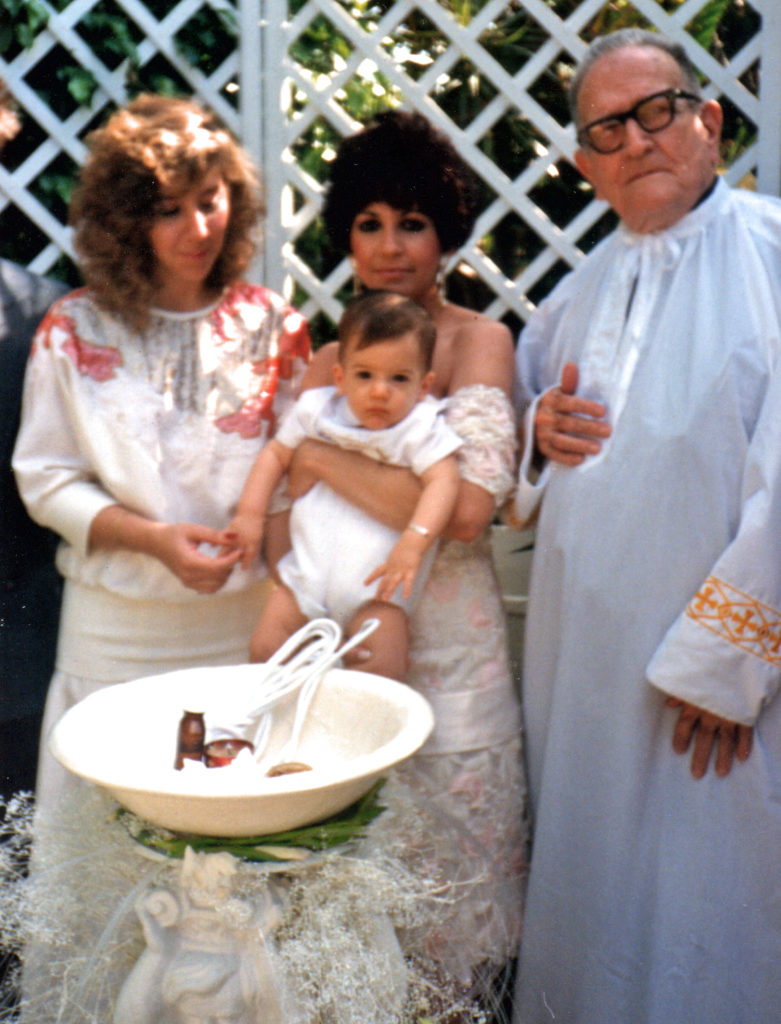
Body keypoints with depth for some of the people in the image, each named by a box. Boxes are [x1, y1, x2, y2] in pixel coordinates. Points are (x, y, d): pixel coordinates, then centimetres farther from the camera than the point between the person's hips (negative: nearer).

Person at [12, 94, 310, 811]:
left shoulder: (272, 325, 3)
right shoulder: (75, 332, -2)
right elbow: (45, 480, -2)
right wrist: (153, 537, -15)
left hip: (249, 618, 1)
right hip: (121, 630, -1)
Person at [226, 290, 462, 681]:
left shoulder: (420, 428, -8)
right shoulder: (316, 409, 4)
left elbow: (443, 479, -20)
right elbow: (276, 453, 13)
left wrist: (414, 542, -36)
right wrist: (250, 515, 2)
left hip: (375, 580, -3)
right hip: (308, 570, 4)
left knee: (384, 671, -19)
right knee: (264, 650, -4)